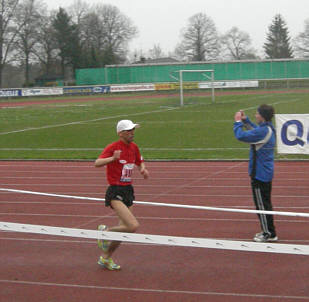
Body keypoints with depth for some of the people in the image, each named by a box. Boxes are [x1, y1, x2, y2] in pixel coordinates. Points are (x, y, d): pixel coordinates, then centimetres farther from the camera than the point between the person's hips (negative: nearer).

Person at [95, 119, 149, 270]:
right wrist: (113, 158, -43)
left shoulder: (133, 147, 9)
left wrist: (143, 169, 2)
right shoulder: (112, 147, -12)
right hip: (115, 192, -8)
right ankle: (106, 231, 4)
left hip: (128, 191, 8)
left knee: (125, 230, 12)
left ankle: (106, 258, 30)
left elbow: (140, 162, 25)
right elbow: (97, 163, -25)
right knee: (133, 226, -22)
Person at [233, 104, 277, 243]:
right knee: (265, 202, 18)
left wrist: (238, 122, -8)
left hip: (259, 173, -10)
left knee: (262, 204, 0)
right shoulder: (269, 129, 6)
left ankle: (269, 234, 7)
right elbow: (254, 130, 27)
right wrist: (245, 120, 19)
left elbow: (240, 136, -24)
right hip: (266, 173, 10)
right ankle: (269, 232, 27)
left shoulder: (262, 131, -24)